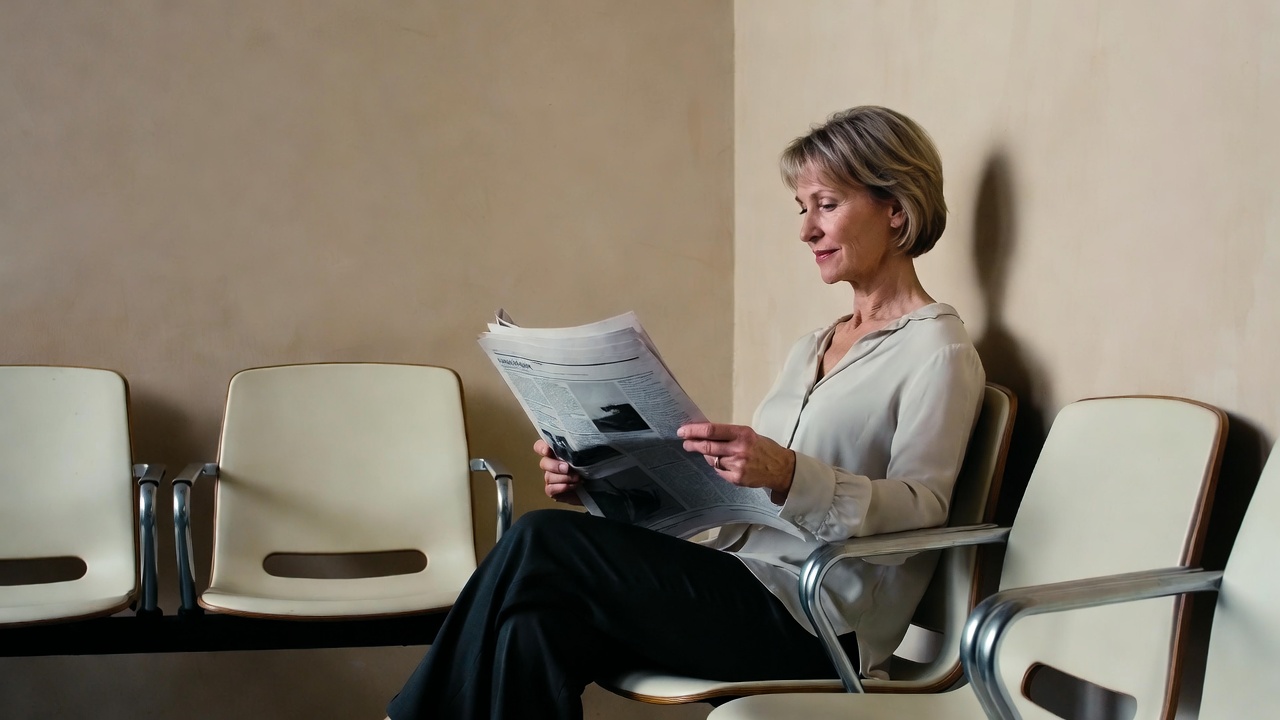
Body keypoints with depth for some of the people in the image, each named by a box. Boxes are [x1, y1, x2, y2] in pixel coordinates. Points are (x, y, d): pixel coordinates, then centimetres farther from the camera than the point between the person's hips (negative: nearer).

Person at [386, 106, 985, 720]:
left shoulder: (938, 352, -2)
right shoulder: (812, 350, 23)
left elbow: (921, 510, -14)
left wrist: (788, 477, -30)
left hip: (816, 628, -7)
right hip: (742, 586, 7)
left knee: (541, 546, -19)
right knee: (538, 631, -22)